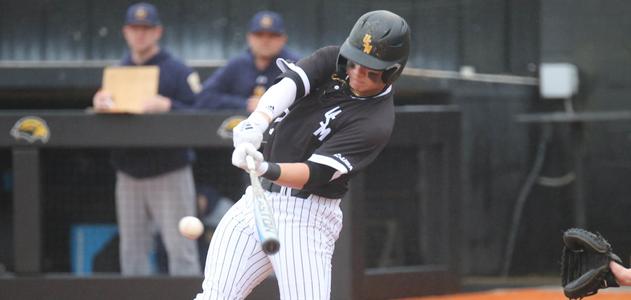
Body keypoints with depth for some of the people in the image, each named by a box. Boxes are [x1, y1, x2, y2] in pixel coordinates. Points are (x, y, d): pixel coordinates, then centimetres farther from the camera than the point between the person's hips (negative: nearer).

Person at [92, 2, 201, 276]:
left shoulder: (176, 71, 0)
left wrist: (167, 106, -24)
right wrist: (100, 106, -11)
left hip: (169, 173, -5)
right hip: (129, 175, 5)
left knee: (179, 247, -7)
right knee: (132, 249, 7)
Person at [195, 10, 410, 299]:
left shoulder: (376, 122, -15)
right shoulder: (332, 61, 2)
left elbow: (314, 173, -23)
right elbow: (290, 83, -17)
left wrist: (267, 169, -41)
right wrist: (258, 121, -37)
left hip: (305, 220, -5)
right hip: (257, 201, 6)